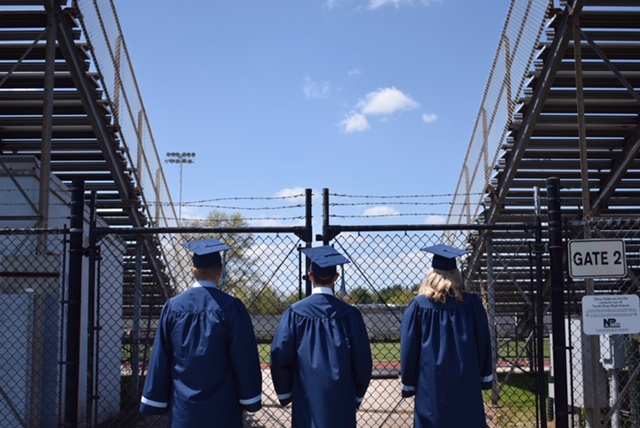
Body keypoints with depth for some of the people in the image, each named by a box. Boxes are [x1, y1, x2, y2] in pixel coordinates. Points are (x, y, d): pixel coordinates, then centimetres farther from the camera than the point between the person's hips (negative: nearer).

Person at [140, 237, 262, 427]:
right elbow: (245, 357, -8)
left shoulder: (173, 307, -1)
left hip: (184, 407, 3)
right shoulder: (231, 307, -9)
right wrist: (249, 401, 2)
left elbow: (160, 359, 3)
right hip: (222, 408, -2)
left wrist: (156, 402, 10)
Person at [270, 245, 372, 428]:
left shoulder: (295, 313, -7)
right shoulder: (349, 314, -6)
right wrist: (357, 395, 13)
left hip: (306, 399, 0)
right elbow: (362, 360, -1)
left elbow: (280, 358, -5)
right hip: (342, 400, 0)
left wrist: (285, 393, 10)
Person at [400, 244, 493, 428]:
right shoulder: (471, 303, -2)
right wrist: (485, 378, 12)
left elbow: (409, 348, -2)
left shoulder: (418, 306, -6)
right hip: (467, 384, 2)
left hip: (431, 385, -1)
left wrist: (408, 384, 7)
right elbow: (483, 343, 3)